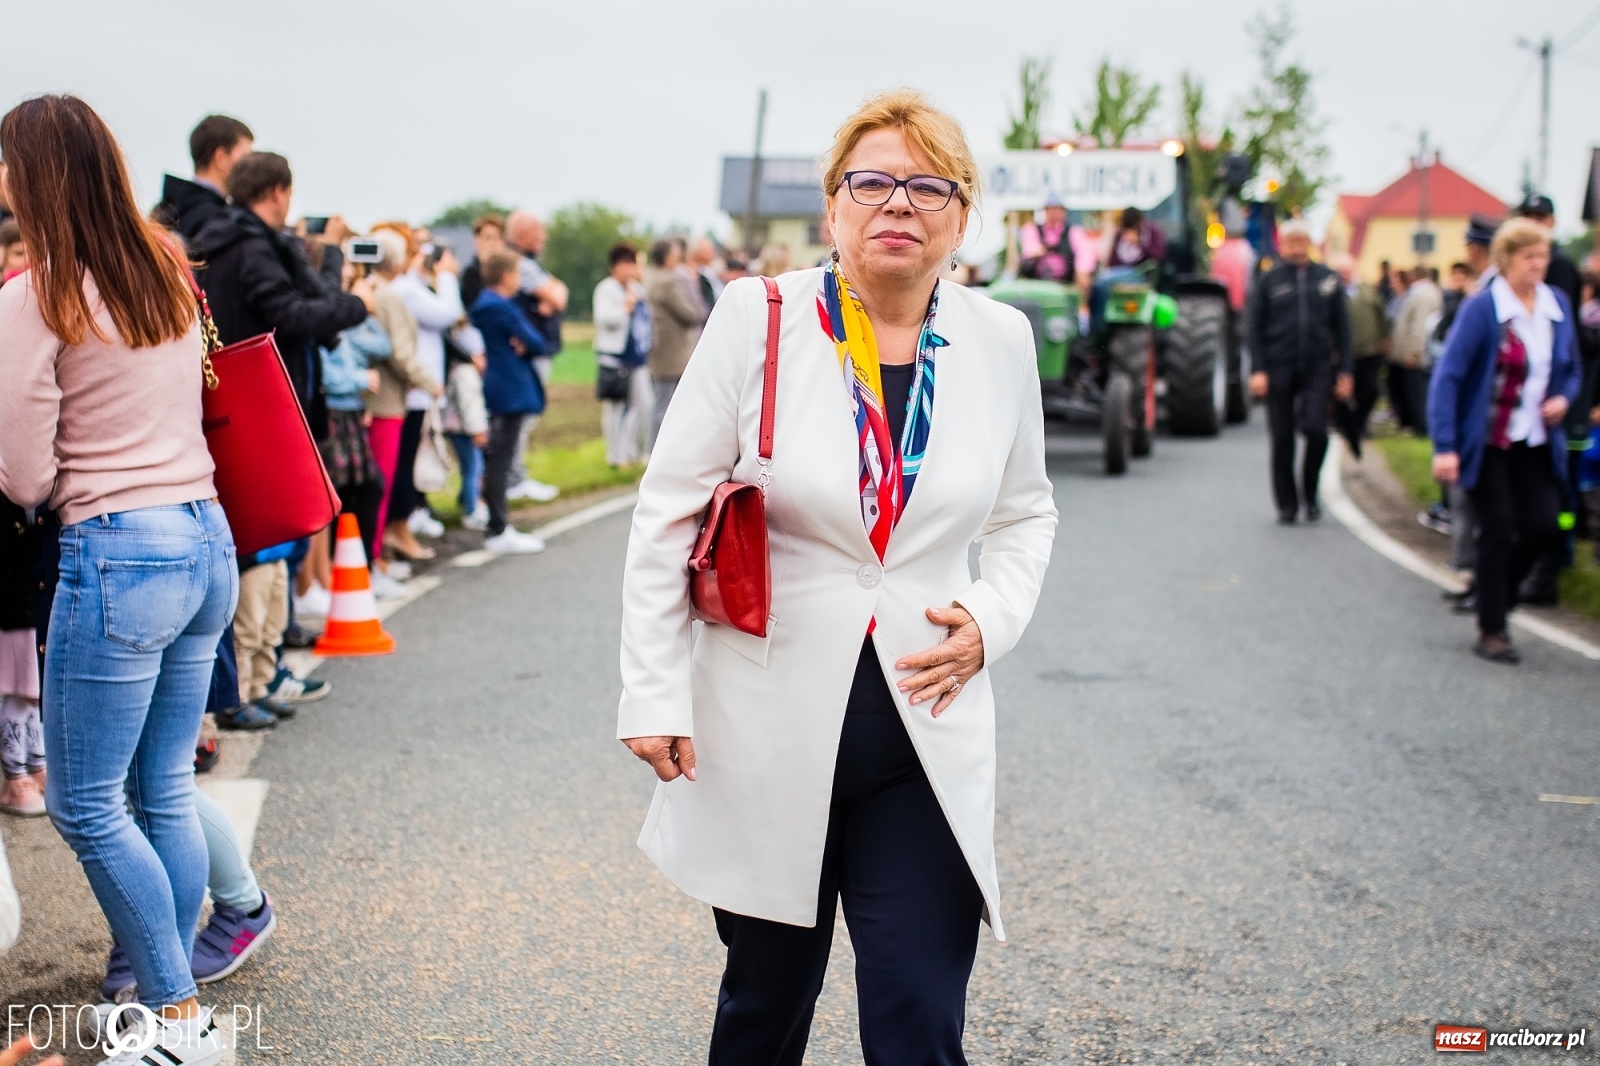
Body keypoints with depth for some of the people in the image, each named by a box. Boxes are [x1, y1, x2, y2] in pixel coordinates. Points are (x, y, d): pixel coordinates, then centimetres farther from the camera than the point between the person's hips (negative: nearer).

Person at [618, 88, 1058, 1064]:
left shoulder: (1000, 341, 2)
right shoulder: (759, 318, -6)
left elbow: (1024, 513, 17)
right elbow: (667, 514, -2)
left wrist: (990, 620, -2)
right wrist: (655, 691, -5)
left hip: (926, 737, 1)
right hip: (767, 732, -1)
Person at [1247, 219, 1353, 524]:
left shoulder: (1328, 280, 8)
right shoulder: (1270, 281, 4)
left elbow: (1341, 327, 10)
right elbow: (1255, 328, 4)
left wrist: (1345, 371, 4)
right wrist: (1258, 370, -6)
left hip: (1317, 369, 0)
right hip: (1279, 370, 0)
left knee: (1316, 429, -15)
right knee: (1282, 438, 2)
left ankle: (1310, 494, 7)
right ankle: (1287, 505, 13)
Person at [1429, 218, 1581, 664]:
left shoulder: (1558, 305, 3)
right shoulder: (1481, 308, -13)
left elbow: (1572, 369, 17)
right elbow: (1448, 377, -15)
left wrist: (1564, 398, -6)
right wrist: (1444, 447, -21)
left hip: (1537, 443, 5)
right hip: (1487, 441, -5)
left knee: (1544, 526, -4)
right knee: (1498, 530, -3)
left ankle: (1494, 592, 23)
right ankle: (1491, 632, 9)